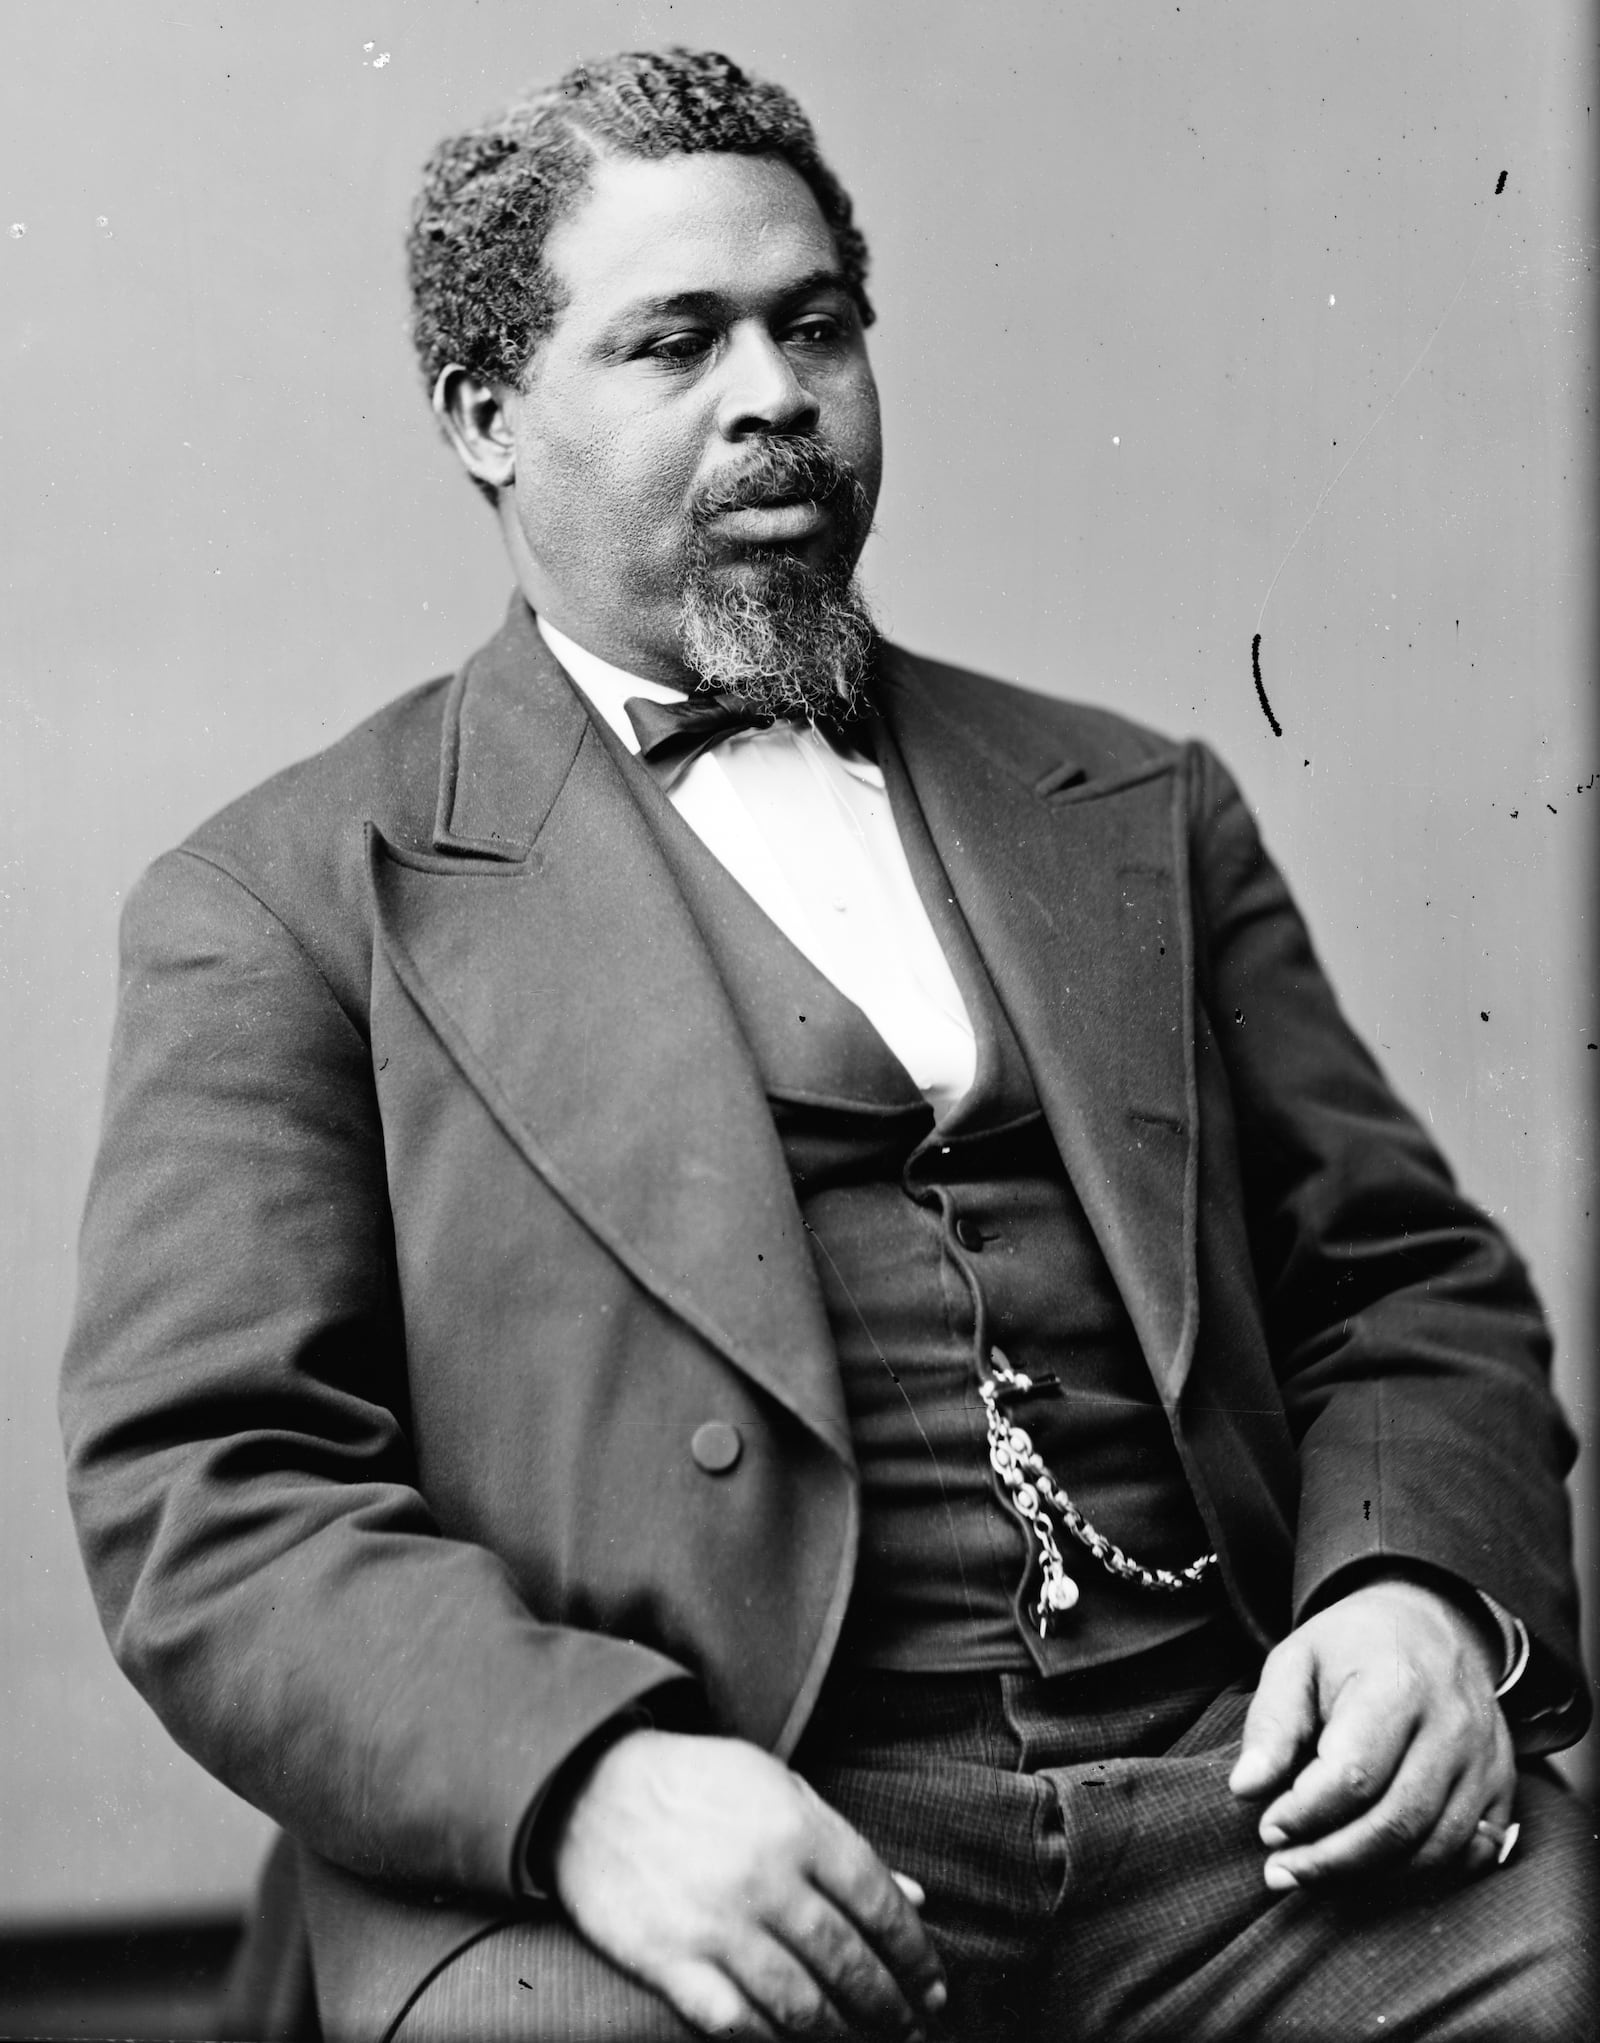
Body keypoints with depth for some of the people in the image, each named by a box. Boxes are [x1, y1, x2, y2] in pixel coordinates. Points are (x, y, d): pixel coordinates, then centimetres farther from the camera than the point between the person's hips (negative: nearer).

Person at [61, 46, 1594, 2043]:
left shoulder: (1139, 810, 19)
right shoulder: (289, 902, 6)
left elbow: (1410, 1280, 18)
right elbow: (199, 1488, -2)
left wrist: (1429, 1585, -4)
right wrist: (590, 1774, -20)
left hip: (1232, 1799, 3)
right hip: (716, 1860, -3)